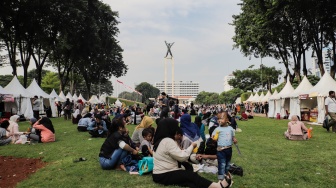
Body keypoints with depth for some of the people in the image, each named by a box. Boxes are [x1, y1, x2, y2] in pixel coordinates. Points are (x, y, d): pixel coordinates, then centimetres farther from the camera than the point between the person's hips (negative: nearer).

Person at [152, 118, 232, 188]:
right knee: (192, 175, -14)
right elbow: (182, 157, -18)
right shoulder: (168, 141, -20)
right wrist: (192, 146, -4)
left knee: (189, 181, -15)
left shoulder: (160, 140, 12)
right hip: (164, 175, -8)